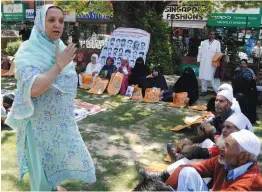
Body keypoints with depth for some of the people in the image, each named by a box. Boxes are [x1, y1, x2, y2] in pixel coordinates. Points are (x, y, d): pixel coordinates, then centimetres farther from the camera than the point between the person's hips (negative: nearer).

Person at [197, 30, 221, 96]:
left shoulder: (217, 43, 3)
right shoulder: (204, 42, 10)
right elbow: (200, 52, 10)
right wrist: (199, 60, 4)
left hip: (212, 63, -3)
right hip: (203, 62, 3)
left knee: (212, 77, -8)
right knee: (203, 77, 8)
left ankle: (218, 91, 1)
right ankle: (204, 90, 18)